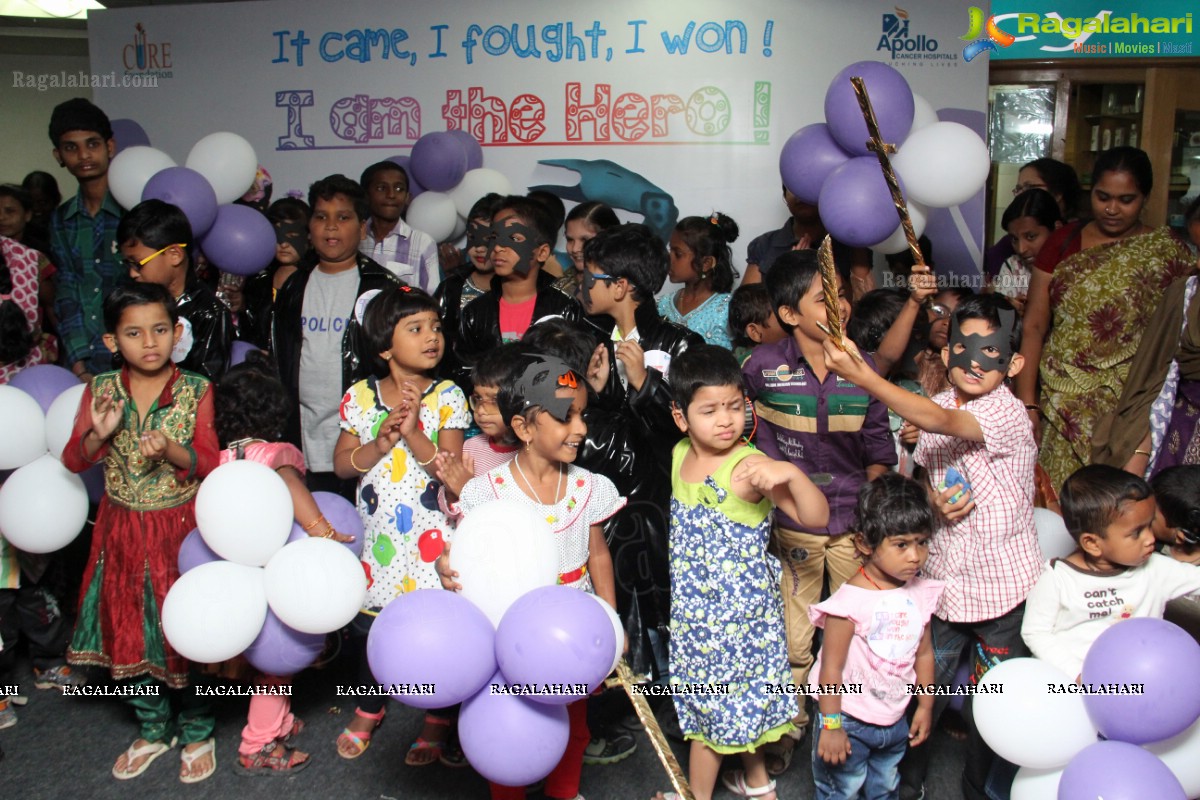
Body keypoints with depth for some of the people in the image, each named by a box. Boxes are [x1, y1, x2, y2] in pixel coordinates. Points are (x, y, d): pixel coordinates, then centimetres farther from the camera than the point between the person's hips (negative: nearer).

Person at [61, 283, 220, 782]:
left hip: (180, 528, -3)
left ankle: (197, 732, 25)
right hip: (123, 530, 3)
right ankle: (154, 729, 33)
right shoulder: (100, 389, -1)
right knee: (129, 630, 13)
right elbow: (73, 462, 0)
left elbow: (211, 464, -10)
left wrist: (171, 449, -28)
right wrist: (99, 433, -19)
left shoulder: (196, 391, -8)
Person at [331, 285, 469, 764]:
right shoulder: (361, 396, 0)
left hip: (431, 537, -3)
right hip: (377, 536, 3)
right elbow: (342, 464, -3)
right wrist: (381, 443, -19)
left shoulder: (448, 396, -7)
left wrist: (413, 434, -26)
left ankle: (438, 722, 26)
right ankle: (368, 710, 43)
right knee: (370, 625, 17)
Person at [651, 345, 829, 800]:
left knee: (712, 709, 10)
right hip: (693, 608, 7)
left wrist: (792, 474, -44)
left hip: (739, 610, -6)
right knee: (742, 700, 23)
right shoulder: (680, 455, -1)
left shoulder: (749, 467, -22)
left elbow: (817, 518, -28)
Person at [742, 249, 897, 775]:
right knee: (793, 639, 8)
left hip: (854, 523, 2)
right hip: (790, 525, -2)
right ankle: (788, 727, 32)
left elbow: (879, 449, 5)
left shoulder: (863, 367, -4)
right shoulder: (762, 367, -11)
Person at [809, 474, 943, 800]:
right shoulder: (851, 601, -26)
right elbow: (831, 668, -21)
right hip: (850, 721, -6)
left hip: (895, 721, 6)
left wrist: (925, 706, 12)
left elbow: (924, 653, 7)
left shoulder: (921, 593, -5)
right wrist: (831, 725, -18)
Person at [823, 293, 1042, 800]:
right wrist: (934, 500, -10)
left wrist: (862, 377, -46)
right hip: (943, 582, 4)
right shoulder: (940, 407, 1)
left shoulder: (1007, 412, -18)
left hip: (1003, 588, -4)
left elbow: (942, 422, -38)